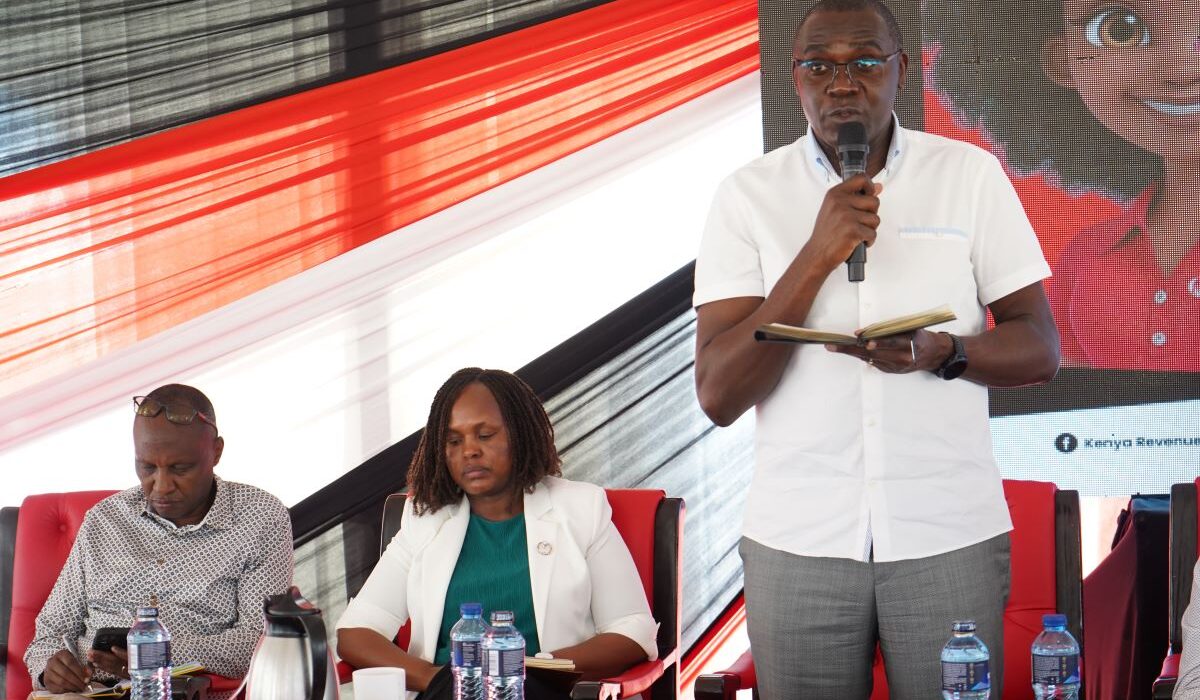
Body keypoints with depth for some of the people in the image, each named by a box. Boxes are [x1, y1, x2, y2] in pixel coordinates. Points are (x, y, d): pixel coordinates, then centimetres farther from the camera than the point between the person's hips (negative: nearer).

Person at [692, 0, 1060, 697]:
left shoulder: (971, 175, 3)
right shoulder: (749, 195, 1)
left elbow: (1040, 349, 3)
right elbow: (718, 395, -6)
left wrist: (939, 352, -18)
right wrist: (816, 257, -17)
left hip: (950, 532, 0)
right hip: (800, 536, 0)